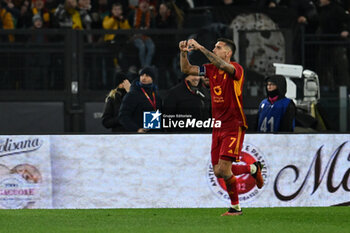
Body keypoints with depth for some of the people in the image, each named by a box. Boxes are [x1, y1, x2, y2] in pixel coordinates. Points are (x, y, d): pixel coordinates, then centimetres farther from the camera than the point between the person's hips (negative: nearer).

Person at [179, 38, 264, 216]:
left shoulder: (236, 68, -10)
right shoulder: (211, 69, 11)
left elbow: (223, 66, -32)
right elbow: (186, 69, 11)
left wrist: (201, 48, -33)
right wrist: (184, 52, -7)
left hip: (234, 126, -7)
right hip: (218, 126, 7)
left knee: (223, 170, -16)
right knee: (218, 172, 3)